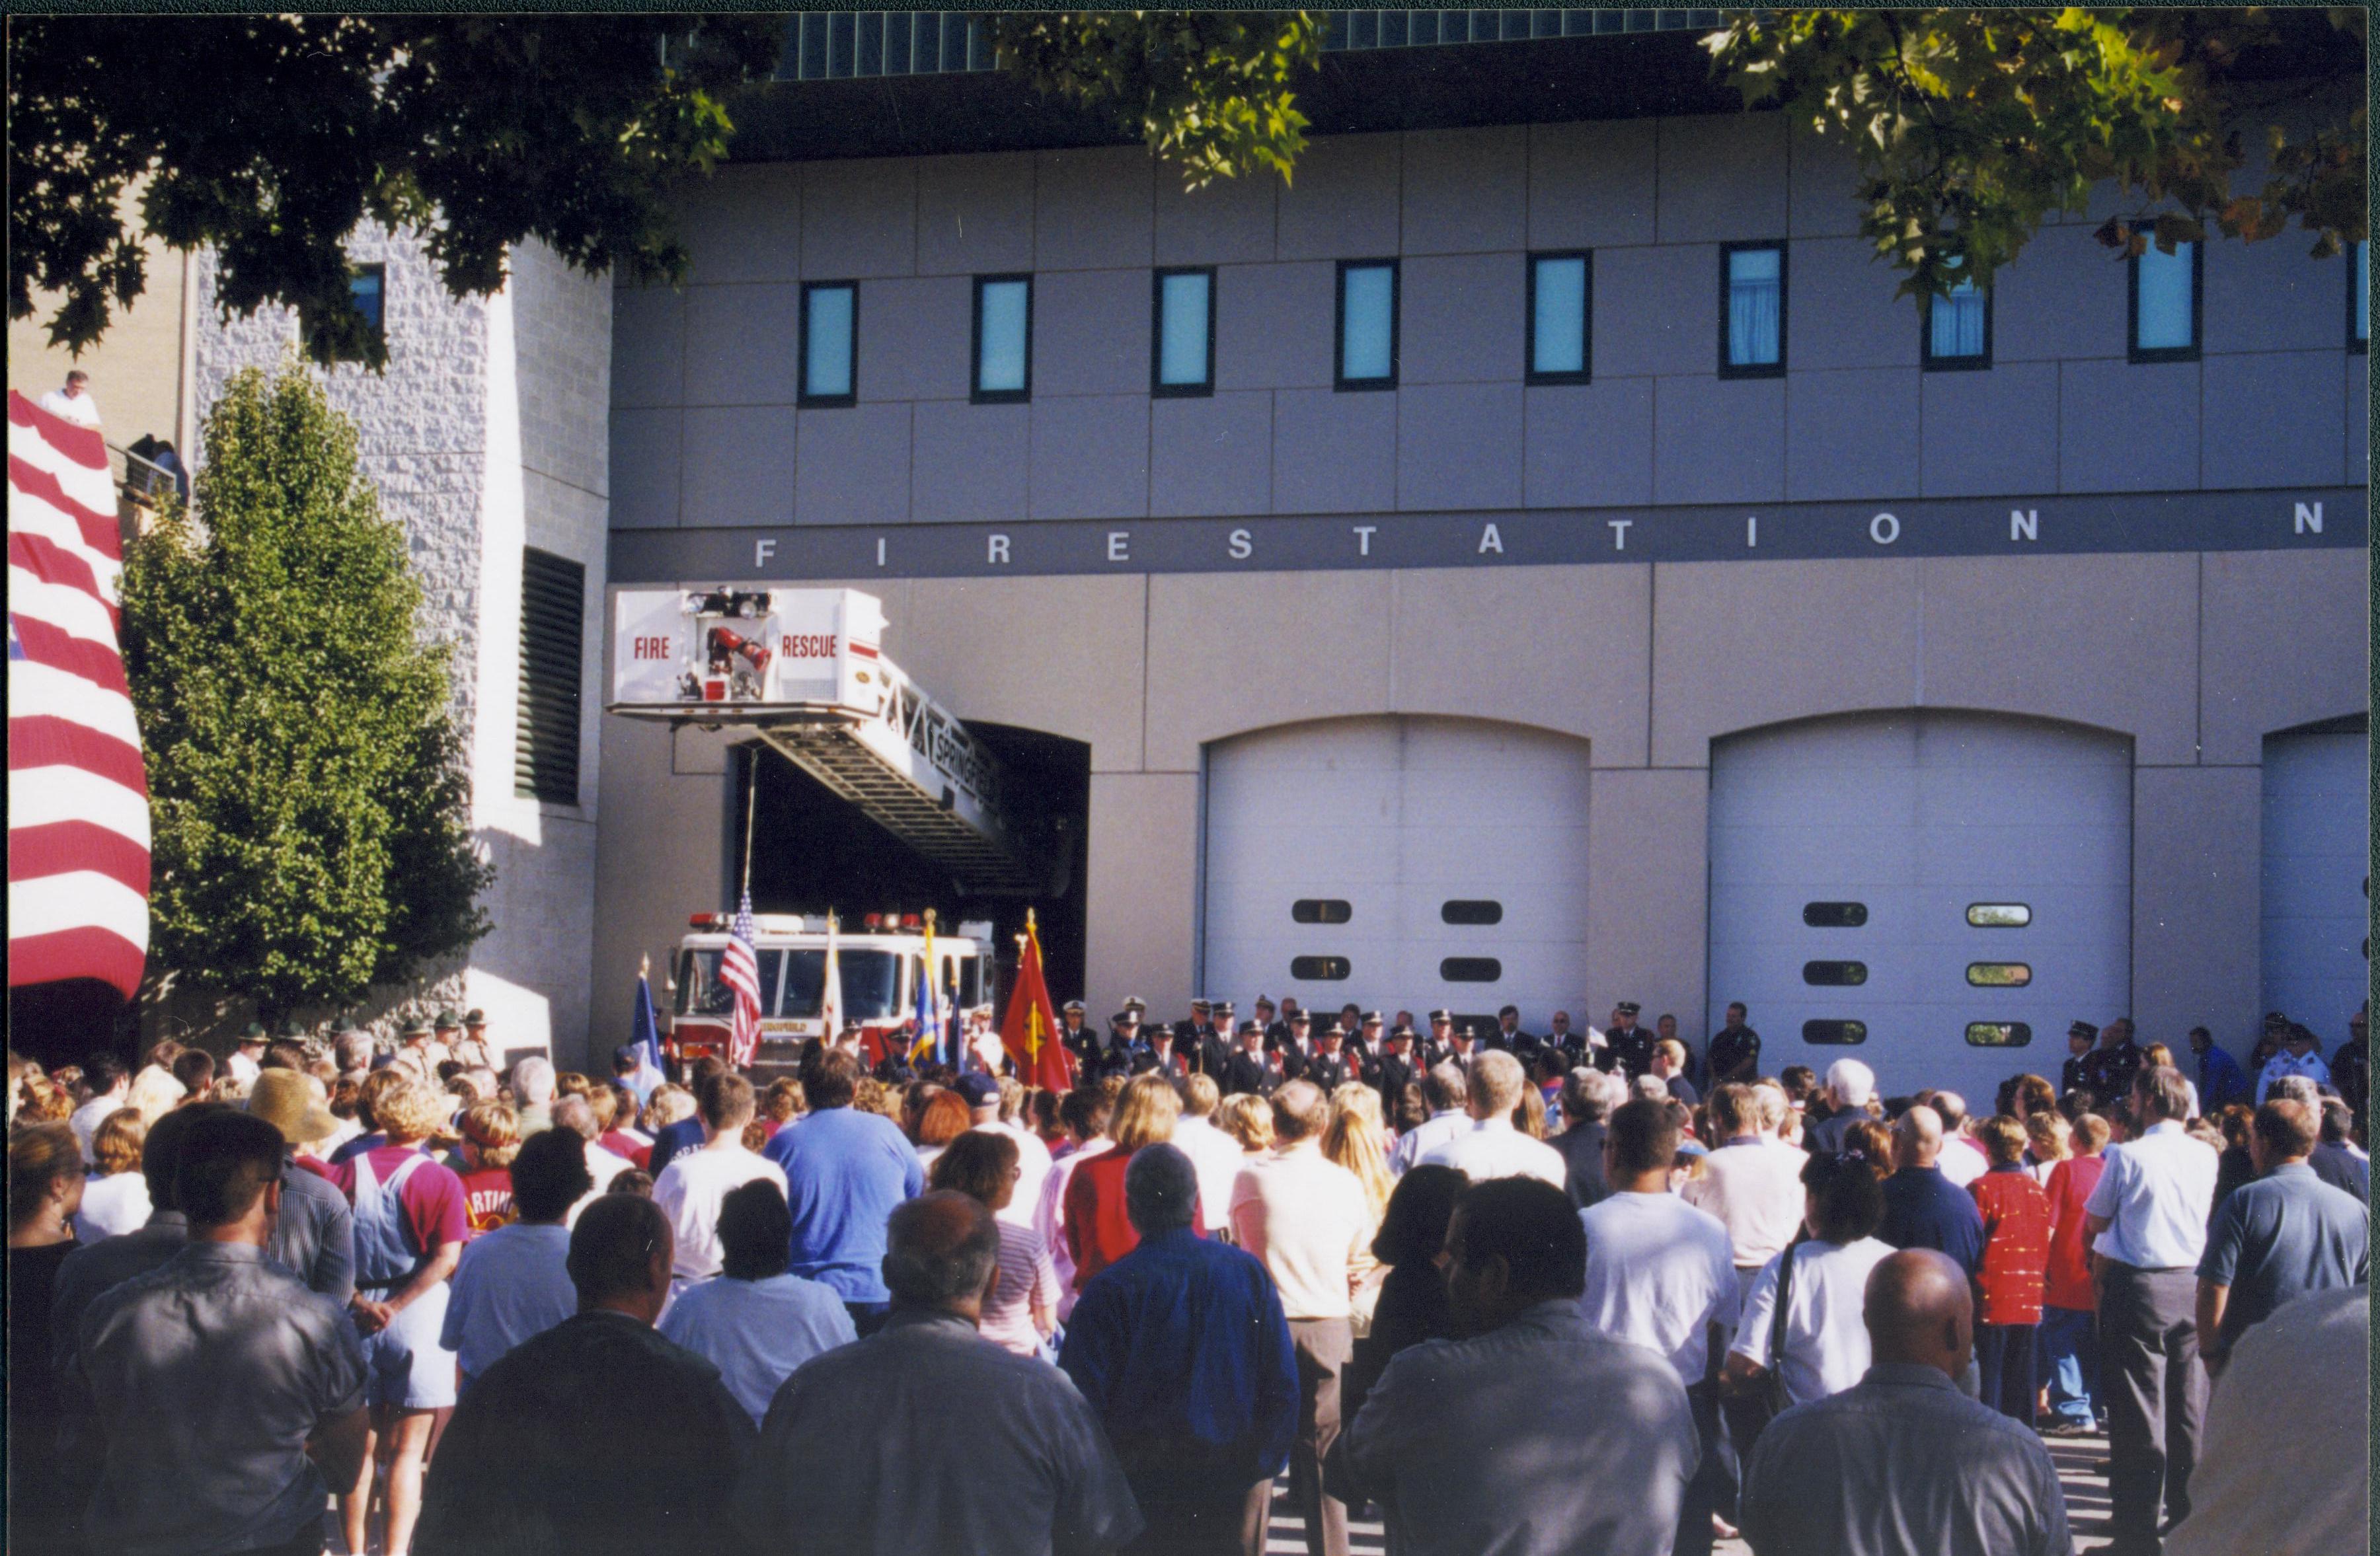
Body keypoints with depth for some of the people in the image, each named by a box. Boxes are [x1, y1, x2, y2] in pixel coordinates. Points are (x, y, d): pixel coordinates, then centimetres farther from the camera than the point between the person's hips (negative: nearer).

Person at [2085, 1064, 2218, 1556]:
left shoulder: (2127, 1156, -11)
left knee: (2138, 1411, -1)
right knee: (2189, 1409, 12)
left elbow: (2094, 1221, -1)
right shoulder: (2206, 1157, 2)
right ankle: (2187, 1512, 19)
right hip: (2192, 1286, 5)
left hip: (2138, 1288, -5)